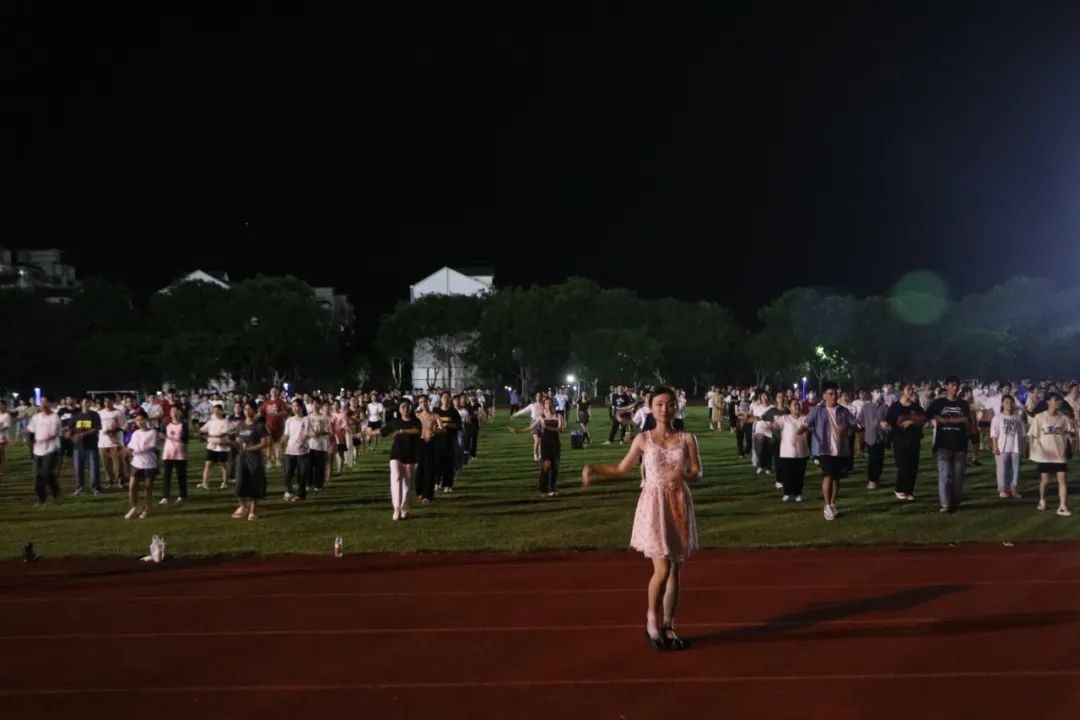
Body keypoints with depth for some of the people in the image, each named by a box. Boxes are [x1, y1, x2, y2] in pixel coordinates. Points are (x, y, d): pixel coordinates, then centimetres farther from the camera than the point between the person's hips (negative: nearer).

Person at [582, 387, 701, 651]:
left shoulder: (687, 439, 2)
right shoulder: (643, 439, 1)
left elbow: (697, 473, -1)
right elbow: (622, 469, 9)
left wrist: (682, 474, -23)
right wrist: (593, 469, -3)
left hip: (679, 505, 2)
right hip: (654, 504, -2)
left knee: (676, 571, 6)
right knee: (662, 569, -10)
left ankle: (668, 627, 17)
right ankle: (652, 618, 12)